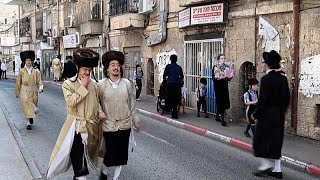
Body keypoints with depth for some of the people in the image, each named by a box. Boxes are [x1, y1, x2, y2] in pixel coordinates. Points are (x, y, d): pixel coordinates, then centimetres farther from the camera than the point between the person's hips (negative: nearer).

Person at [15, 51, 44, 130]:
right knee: (26, 107, -5)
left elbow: (39, 82, -2)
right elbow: (18, 82, 3)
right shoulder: (21, 71, -4)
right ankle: (28, 123, 3)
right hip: (25, 92, -2)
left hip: (34, 92, 2)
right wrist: (17, 92, 7)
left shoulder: (36, 71, -3)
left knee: (33, 106, 15)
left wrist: (40, 88, -22)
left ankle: (31, 117, 44)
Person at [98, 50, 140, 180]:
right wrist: (100, 111, -13)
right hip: (109, 125, -2)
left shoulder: (127, 83, -1)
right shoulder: (101, 84, -5)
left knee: (122, 154, 9)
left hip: (125, 125, 2)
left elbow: (131, 104, 6)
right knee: (111, 154, 1)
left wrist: (135, 122, 11)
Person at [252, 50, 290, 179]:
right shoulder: (283, 79, 5)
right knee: (276, 141, 12)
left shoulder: (266, 79, -16)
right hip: (279, 115, 7)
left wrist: (255, 114, -8)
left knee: (260, 140, 7)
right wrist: (282, 111, 18)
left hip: (267, 115, -7)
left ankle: (265, 165, 6)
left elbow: (263, 99, -18)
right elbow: (286, 97, 8)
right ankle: (277, 170, 15)